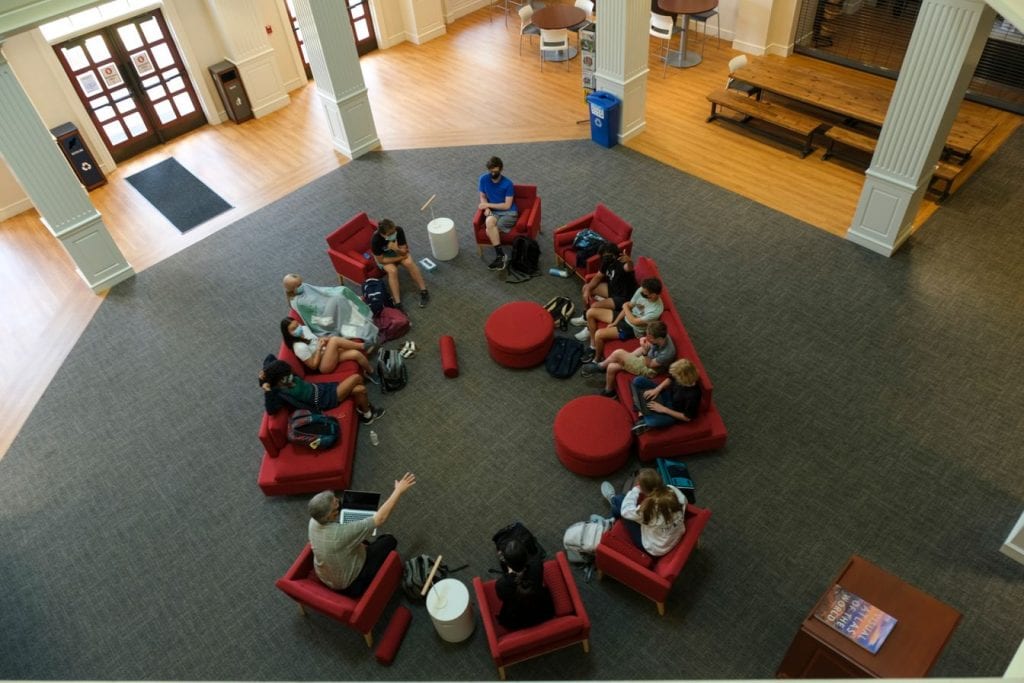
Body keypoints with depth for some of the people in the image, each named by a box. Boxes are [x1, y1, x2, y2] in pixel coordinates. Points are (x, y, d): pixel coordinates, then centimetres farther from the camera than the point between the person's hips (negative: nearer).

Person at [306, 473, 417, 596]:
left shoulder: (314, 522, -19)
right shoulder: (342, 533, -40)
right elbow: (380, 519, -34)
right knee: (389, 540, 7)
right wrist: (399, 491, -27)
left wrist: (358, 543, 6)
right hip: (350, 586, -6)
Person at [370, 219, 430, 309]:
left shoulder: (399, 230, -27)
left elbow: (403, 251, -19)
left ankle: (424, 291, -17)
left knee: (409, 263, -26)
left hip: (398, 251, 3)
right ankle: (397, 304, -31)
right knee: (392, 270, -31)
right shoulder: (375, 240, -35)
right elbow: (381, 260, -25)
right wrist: (400, 258, -23)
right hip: (384, 257, -3)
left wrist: (396, 249, -42)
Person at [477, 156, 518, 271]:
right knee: (489, 221, -33)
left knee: (489, 230, -29)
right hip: (494, 212, 4)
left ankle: (500, 255, -13)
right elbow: (483, 197, 11)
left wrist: (488, 205, -11)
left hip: (509, 213, -3)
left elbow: (507, 205, -13)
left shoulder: (507, 184, -12)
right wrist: (487, 208, -9)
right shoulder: (484, 179, -1)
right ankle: (501, 255, -30)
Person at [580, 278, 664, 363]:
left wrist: (625, 307, -10)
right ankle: (593, 346, 13)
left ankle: (597, 360, 7)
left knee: (599, 334, -23)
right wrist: (615, 322, -4)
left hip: (632, 328, -8)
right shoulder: (642, 291, -14)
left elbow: (634, 321, -24)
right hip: (625, 316, 8)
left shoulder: (656, 310, -32)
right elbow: (629, 306, -1)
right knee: (590, 313, -1)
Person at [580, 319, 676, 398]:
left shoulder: (667, 353, -36)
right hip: (645, 358, 7)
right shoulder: (661, 335, -17)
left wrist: (645, 351, -37)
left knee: (618, 353, -16)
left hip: (648, 370, -7)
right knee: (611, 367, -5)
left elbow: (649, 364, -20)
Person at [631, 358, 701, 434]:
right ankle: (642, 413, -5)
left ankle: (646, 421, -1)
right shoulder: (681, 377, -19)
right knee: (638, 381, -4)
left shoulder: (693, 395, -36)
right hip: (667, 394, 7)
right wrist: (657, 389, -11)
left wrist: (664, 409, -23)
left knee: (652, 422, -38)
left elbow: (687, 418, -25)